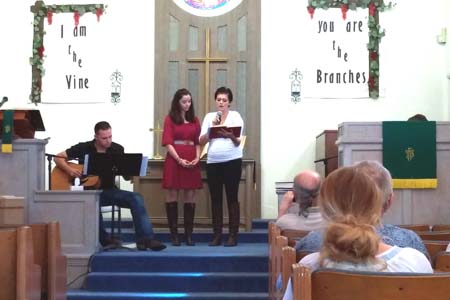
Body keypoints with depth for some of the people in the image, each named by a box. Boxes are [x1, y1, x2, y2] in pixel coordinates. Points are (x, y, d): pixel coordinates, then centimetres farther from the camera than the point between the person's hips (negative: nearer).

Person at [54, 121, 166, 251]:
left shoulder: (117, 149, 3)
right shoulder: (84, 148, -3)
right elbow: (58, 158, 0)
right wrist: (70, 170, -18)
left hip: (109, 190, 3)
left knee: (136, 198, -21)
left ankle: (146, 239, -26)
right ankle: (105, 239, -18)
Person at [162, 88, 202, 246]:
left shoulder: (195, 120, 14)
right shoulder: (170, 119, 2)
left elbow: (198, 142, 11)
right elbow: (168, 143, -5)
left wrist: (197, 158, -6)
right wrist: (179, 159, -15)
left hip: (192, 162, 3)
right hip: (174, 160, -3)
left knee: (190, 197, 3)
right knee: (172, 196, -1)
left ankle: (189, 234, 7)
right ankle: (174, 234, 4)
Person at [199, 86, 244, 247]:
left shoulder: (235, 116, 2)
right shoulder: (209, 116, 10)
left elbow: (237, 142, -6)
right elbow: (202, 141, 3)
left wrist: (231, 135, -27)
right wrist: (212, 128, -11)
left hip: (232, 161, -3)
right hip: (213, 162, 3)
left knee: (232, 197, -2)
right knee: (215, 198, 4)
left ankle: (233, 235, 1)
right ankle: (217, 235, 10)